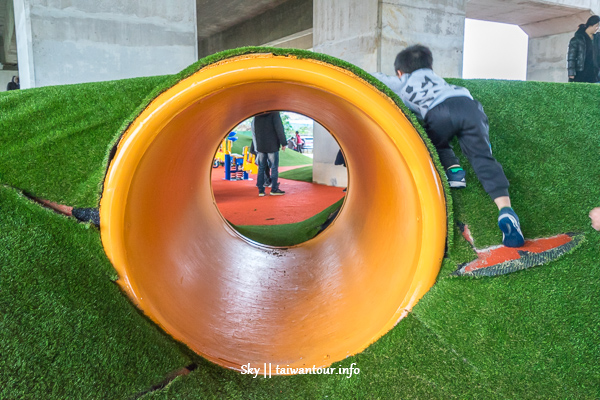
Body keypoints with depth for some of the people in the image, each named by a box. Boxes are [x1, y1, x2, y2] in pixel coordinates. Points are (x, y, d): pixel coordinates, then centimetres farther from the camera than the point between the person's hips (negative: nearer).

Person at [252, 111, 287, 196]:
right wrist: (283, 143, -5)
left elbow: (253, 132, 13)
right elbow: (279, 129, -12)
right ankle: (274, 189, 5)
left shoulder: (256, 116, 8)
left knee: (261, 168, 8)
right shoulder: (274, 113, -8)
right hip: (272, 146, -5)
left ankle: (261, 190, 8)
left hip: (260, 147, 5)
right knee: (274, 167, 4)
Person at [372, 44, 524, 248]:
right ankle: (505, 209, -23)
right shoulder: (433, 76, 44)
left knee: (436, 143, 27)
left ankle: (453, 169, -2)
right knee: (482, 157, -5)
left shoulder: (400, 83, 32)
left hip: (439, 111, -3)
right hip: (469, 105, 4)